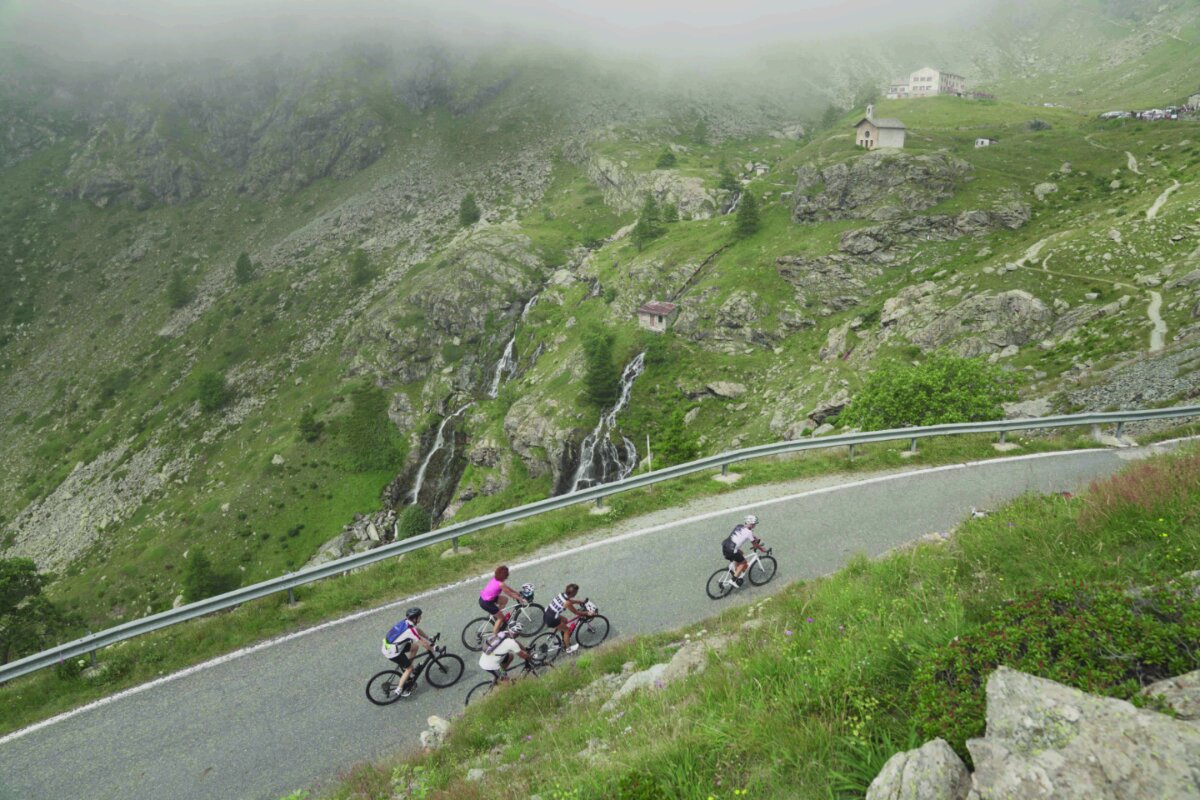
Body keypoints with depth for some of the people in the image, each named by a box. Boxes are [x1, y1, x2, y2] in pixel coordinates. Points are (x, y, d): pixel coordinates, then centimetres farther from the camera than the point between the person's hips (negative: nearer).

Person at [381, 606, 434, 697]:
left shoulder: (406, 621, 1)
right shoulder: (410, 630, -25)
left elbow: (418, 630, 18)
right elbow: (423, 643, -19)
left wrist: (429, 639, 21)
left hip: (387, 647, 8)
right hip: (392, 653, -8)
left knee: (415, 646, 15)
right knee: (409, 669, 8)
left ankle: (407, 667, 28)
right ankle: (398, 690, 17)